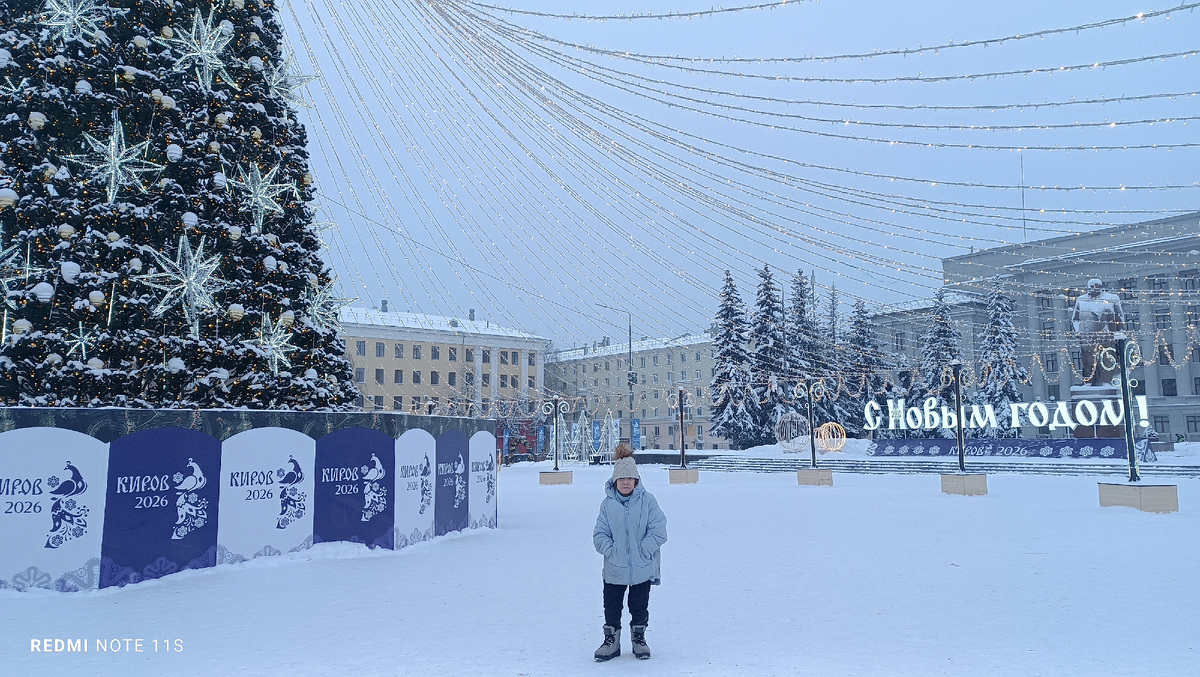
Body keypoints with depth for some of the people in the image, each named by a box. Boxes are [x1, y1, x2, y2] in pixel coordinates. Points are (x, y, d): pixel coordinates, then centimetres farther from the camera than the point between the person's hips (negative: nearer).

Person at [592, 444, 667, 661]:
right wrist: (611, 551, -13)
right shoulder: (608, 503, -4)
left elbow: (658, 531, -10)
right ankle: (611, 641, 29)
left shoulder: (647, 500, -9)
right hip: (614, 568, 1)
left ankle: (639, 638, 34)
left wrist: (642, 551, -15)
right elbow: (599, 535, -1)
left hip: (643, 568, -1)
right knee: (611, 606, 11)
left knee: (639, 606, 14)